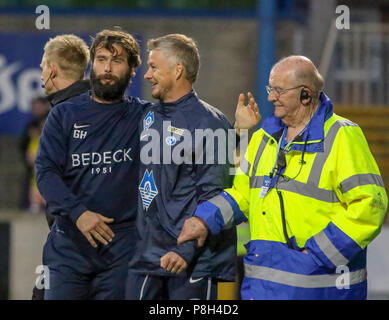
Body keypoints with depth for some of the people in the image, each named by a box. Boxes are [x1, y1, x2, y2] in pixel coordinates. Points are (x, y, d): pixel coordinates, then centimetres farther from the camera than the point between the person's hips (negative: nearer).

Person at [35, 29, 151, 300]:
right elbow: (45, 171, -2)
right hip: (69, 245, 0)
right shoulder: (64, 115, 7)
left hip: (122, 245, 0)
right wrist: (78, 212, -16)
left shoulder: (143, 116, 8)